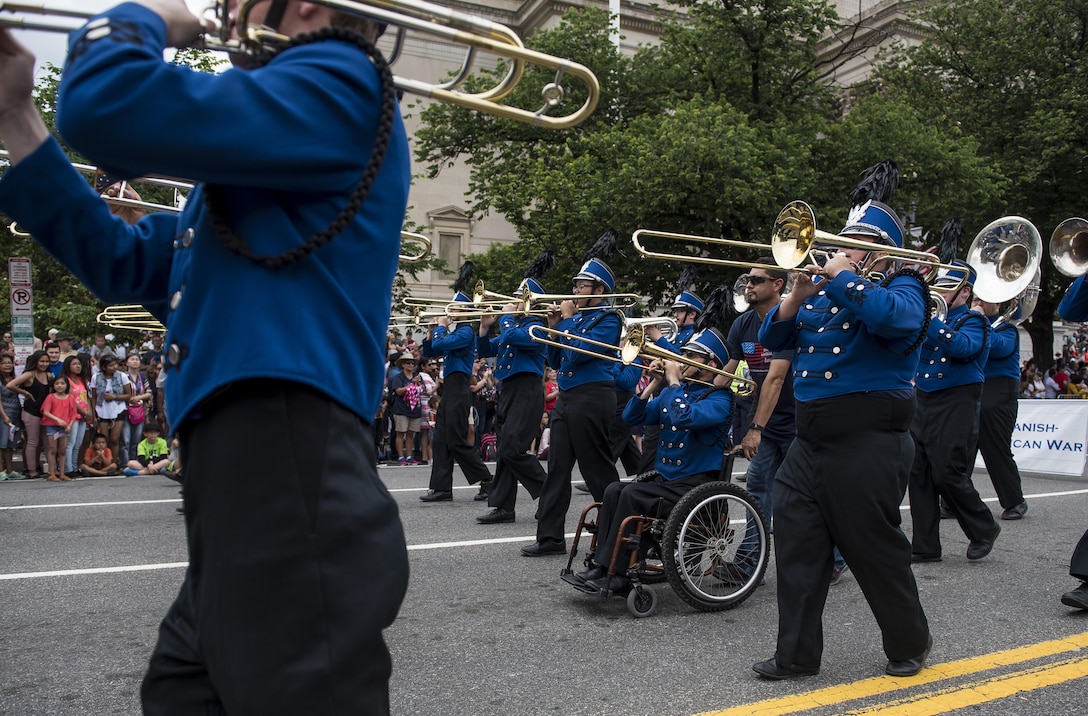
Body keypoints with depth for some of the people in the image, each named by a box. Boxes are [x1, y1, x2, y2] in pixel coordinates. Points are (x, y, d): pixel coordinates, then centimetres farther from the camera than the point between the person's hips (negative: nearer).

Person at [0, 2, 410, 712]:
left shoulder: (340, 85, -6)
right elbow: (125, 262, 23)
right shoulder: (257, 165, 25)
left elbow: (105, 106, -19)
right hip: (242, 493, 10)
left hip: (291, 488, -10)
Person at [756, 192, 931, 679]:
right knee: (796, 544, 3)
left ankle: (909, 644, 28)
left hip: (868, 442, -6)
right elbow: (772, 338, 9)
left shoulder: (901, 287, 1)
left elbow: (893, 316, -25)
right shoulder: (822, 288, 19)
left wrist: (840, 277, -15)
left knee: (875, 548, 5)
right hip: (810, 440, 6)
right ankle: (797, 653, 13)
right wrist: (799, 294, -6)